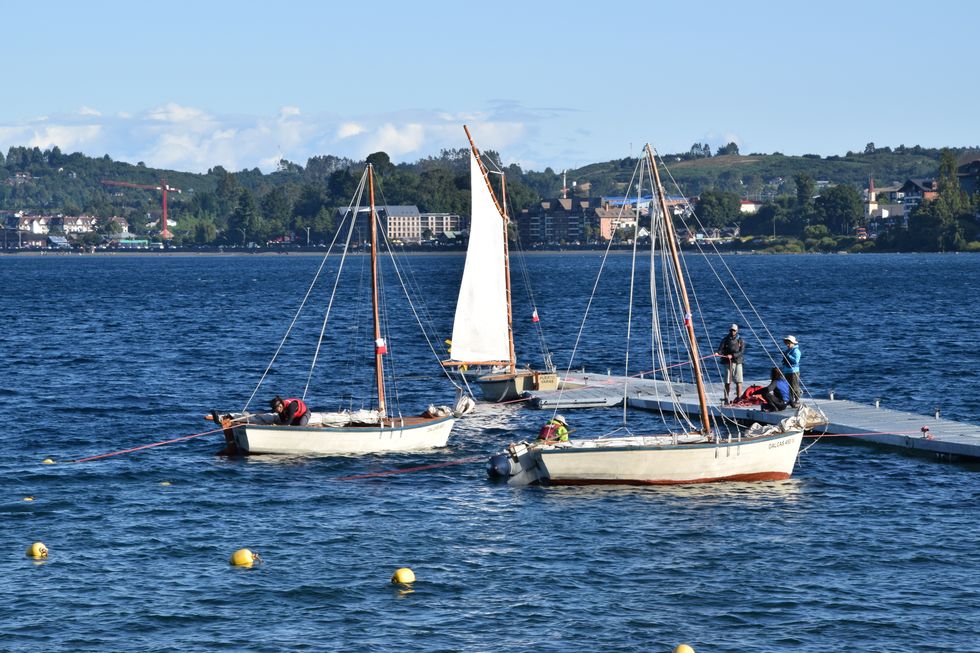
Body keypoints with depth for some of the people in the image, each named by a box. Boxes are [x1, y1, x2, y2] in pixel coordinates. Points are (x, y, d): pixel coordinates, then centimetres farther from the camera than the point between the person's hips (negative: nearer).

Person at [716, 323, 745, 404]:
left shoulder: (740, 341, 7)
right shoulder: (725, 340, 7)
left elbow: (741, 352, -5)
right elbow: (721, 349, -4)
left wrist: (732, 355, -20)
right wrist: (718, 353, -28)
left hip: (737, 363, 0)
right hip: (728, 363, 0)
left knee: (738, 382, -5)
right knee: (727, 382, -2)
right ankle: (726, 399, 3)